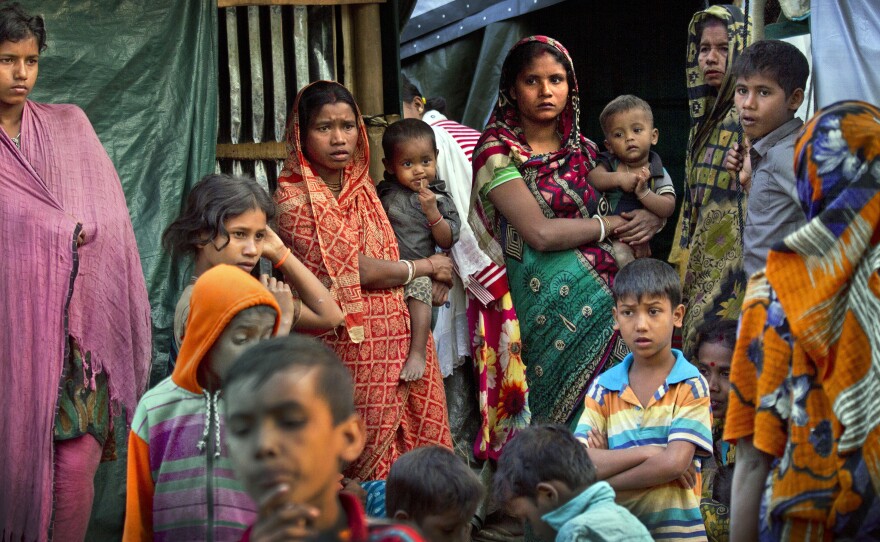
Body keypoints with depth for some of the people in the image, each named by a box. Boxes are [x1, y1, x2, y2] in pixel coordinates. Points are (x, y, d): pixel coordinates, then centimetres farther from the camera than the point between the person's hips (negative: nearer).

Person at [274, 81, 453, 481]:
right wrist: (425, 267, -4)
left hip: (395, 331, 7)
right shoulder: (294, 198, -14)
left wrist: (427, 282, 4)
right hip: (348, 344, -7)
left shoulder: (359, 183, 10)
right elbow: (355, 268, -16)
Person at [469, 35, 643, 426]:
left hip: (604, 289, 5)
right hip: (547, 301, -5)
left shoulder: (583, 151, 13)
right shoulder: (498, 152, -4)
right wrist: (611, 225, -3)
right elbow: (541, 232, -15)